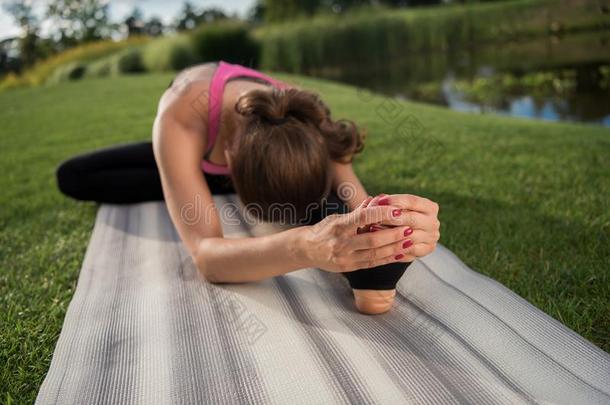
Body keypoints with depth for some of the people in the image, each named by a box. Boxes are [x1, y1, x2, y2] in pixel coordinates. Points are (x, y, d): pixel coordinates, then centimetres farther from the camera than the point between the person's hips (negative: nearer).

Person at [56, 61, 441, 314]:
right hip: (190, 148, 0)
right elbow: (206, 255, -58)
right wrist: (305, 247, -78)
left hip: (257, 148, 1)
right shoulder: (180, 119, -48)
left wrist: (393, 229, -72)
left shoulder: (307, 125, -41)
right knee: (71, 177, -15)